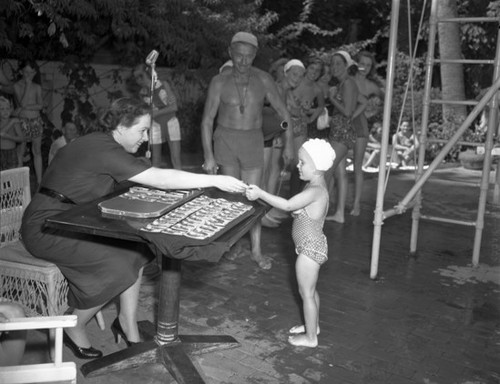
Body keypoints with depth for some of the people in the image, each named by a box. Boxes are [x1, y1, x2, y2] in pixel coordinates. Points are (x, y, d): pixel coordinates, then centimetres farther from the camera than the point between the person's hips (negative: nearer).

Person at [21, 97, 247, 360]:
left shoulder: (103, 144, 6)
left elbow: (150, 179, 7)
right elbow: (160, 179, -31)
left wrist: (192, 182, -7)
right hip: (47, 228, -10)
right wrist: (216, 181, -29)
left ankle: (128, 326, 9)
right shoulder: (102, 149, -25)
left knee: (134, 252, -1)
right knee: (116, 269, -19)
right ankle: (74, 329, 5)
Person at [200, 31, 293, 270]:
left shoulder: (263, 80, -6)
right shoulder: (219, 82, -8)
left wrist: (288, 145, -1)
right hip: (225, 140, 0)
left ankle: (256, 250, 12)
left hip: (253, 142, 0)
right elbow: (207, 120, -6)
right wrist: (209, 156, -10)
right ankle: (235, 243, 26)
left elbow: (283, 112, 2)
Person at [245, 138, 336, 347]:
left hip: (310, 249, -10)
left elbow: (287, 205, -34)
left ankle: (310, 337, 20)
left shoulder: (315, 191, -26)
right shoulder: (315, 186, 5)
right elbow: (295, 207, 10)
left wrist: (260, 194, -34)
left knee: (306, 292, 5)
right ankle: (313, 325, 41)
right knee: (310, 290, 24)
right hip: (311, 246, 10)